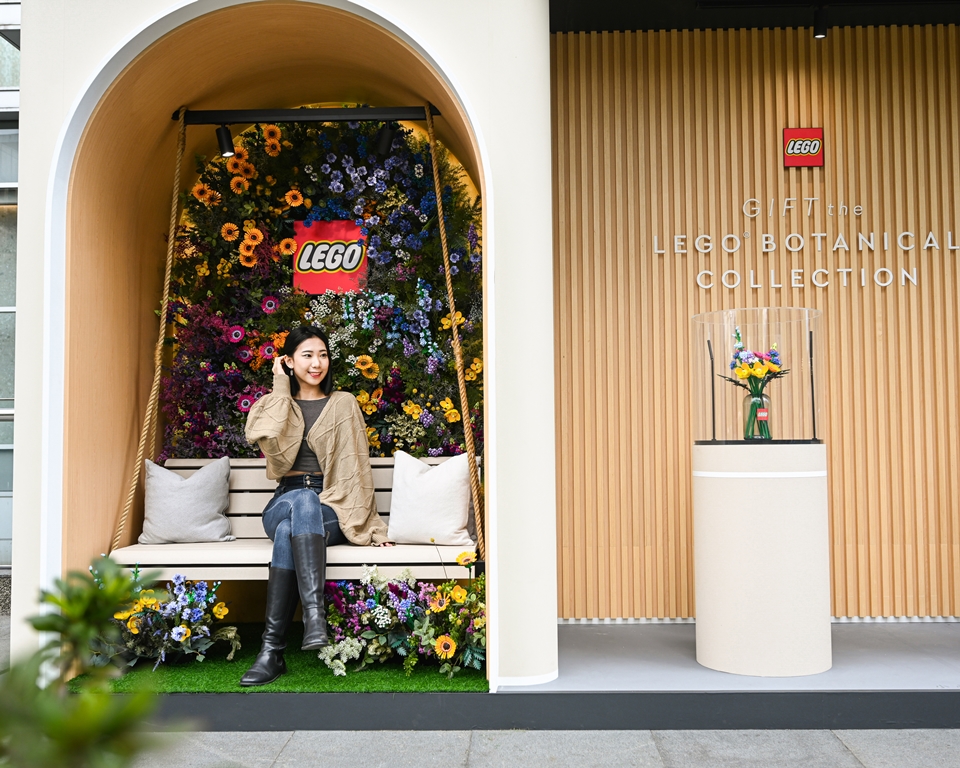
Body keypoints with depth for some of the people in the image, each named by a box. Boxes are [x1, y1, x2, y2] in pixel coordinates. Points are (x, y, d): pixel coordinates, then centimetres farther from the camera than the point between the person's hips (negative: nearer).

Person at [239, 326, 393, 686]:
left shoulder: (343, 404, 10)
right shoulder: (274, 404, 15)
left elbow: (356, 467, 5)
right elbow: (266, 438, -10)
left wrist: (371, 527, -3)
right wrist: (281, 389, -2)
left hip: (330, 508, -1)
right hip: (284, 502, 1)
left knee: (289, 532, -36)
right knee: (301, 500, -37)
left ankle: (272, 649, -42)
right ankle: (315, 615, -46)